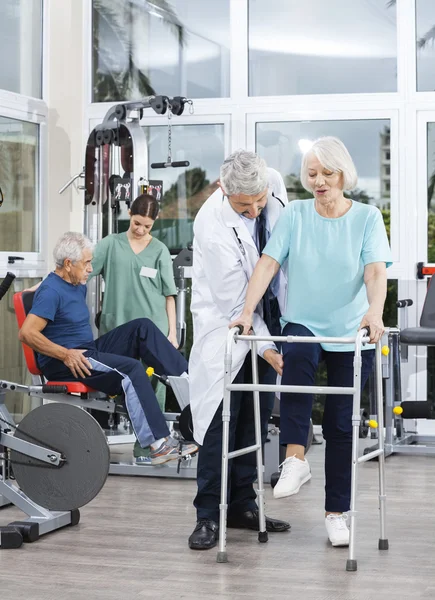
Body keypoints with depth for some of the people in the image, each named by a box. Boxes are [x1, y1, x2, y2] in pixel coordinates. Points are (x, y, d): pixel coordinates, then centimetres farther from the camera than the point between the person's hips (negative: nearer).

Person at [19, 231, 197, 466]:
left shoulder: (78, 286, 15)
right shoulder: (51, 292, -15)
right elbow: (27, 333, -24)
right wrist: (65, 354, -26)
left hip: (88, 351, 10)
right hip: (63, 364, -10)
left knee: (142, 327, -3)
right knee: (132, 369, -28)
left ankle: (188, 378, -13)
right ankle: (159, 444, -34)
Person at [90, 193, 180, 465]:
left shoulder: (160, 251, 8)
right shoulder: (112, 244, 6)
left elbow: (169, 295, 8)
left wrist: (172, 332, 3)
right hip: (117, 328, 0)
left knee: (152, 386, -2)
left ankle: (146, 447, 7)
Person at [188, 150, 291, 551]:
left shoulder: (274, 182, -11)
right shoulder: (212, 227, -27)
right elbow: (236, 303, -22)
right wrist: (268, 350, -23)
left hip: (268, 314, 6)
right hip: (226, 319, -6)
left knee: (256, 416, 8)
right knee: (220, 417, -9)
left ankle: (242, 504, 16)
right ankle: (208, 515, -1)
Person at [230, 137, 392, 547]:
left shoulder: (367, 217, 0)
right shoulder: (295, 215, 3)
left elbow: (376, 270, -13)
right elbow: (268, 263, -6)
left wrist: (374, 312, -32)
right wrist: (247, 311, -19)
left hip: (352, 335, 0)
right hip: (303, 324, 0)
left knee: (341, 424, 2)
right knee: (298, 356, -36)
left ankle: (336, 512, 13)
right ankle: (294, 460, -31)